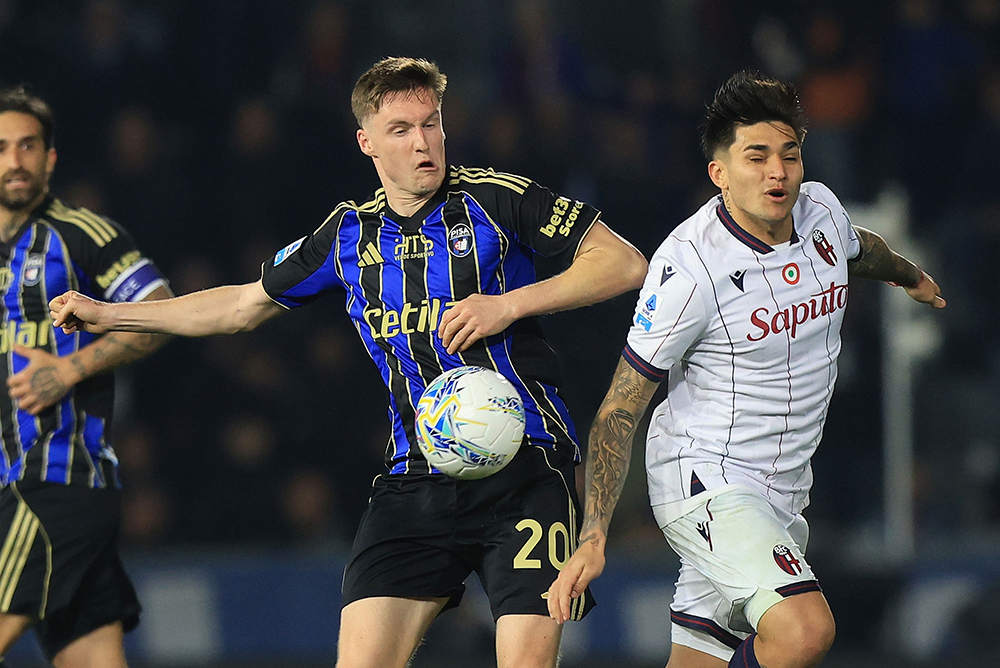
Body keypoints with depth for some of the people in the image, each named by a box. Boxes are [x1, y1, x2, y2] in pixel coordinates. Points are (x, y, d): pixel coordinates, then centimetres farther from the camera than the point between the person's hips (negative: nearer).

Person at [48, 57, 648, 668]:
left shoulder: (494, 199, -1)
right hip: (415, 477, 4)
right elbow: (245, 304, 28)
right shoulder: (350, 234, 13)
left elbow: (626, 264, -3)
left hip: (523, 473, -3)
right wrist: (109, 315, 29)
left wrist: (510, 303, -13)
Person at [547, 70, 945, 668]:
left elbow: (859, 249, 28)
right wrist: (593, 539, -22)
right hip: (704, 481, -8)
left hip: (784, 490, 8)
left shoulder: (821, 209, 0)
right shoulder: (690, 265, -20)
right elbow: (621, 409, -15)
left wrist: (912, 277, 50)